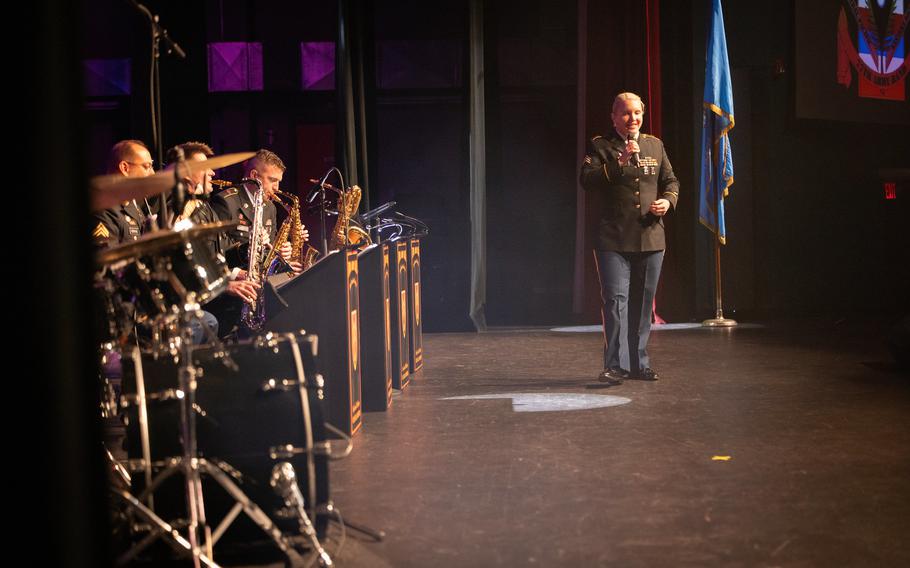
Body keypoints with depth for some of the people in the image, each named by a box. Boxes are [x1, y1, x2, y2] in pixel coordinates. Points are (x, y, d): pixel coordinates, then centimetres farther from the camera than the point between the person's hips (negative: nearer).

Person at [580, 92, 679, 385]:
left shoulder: (655, 144, 14)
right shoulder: (601, 146, 1)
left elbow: (671, 181, 20)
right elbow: (587, 180, -13)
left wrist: (668, 200, -1)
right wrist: (619, 162, -23)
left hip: (651, 238, 5)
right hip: (614, 239, -5)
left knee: (643, 303, 10)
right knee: (616, 299, -12)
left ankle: (639, 363, 19)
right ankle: (616, 365, -10)